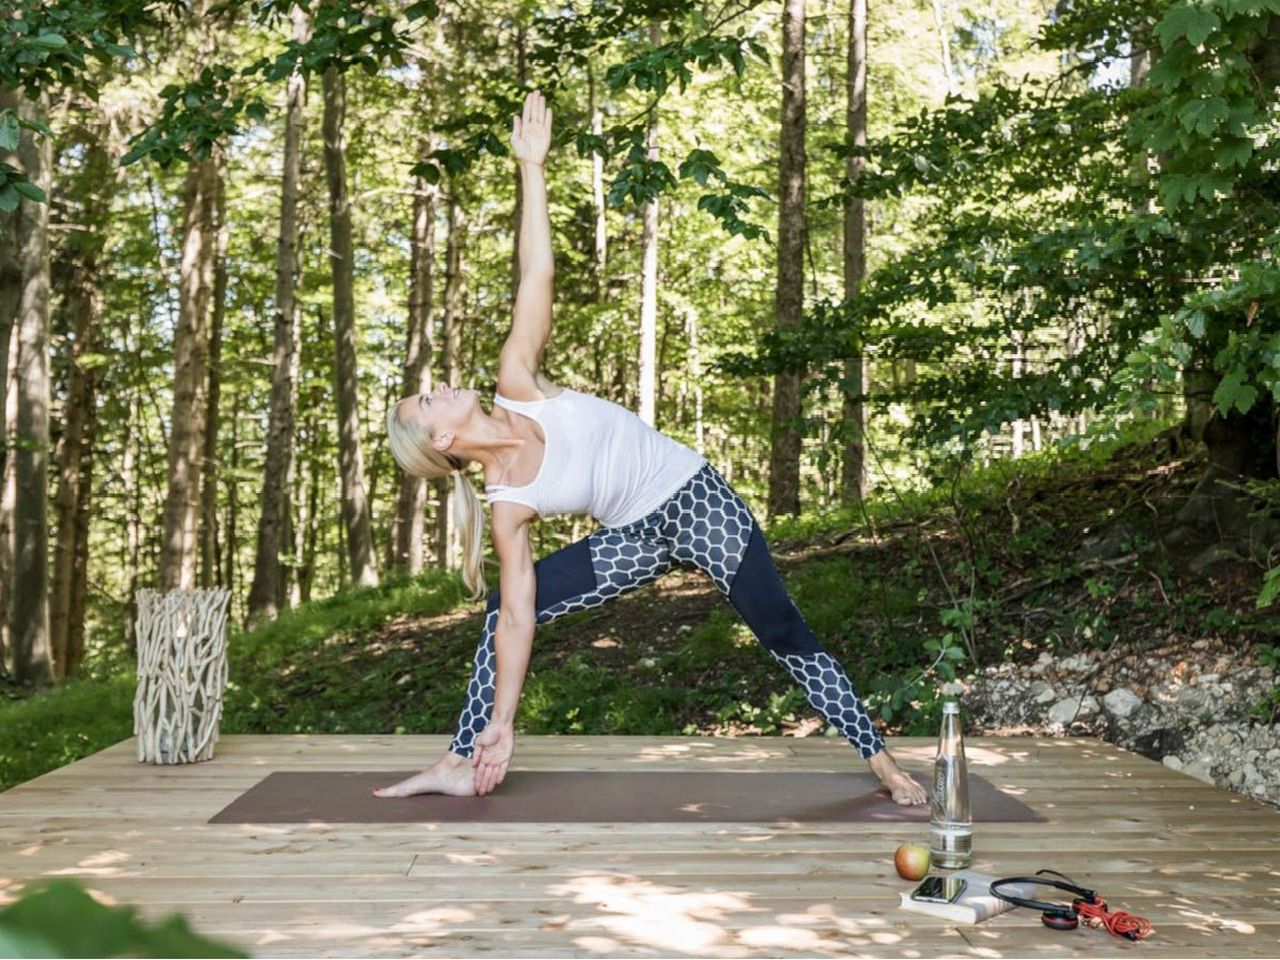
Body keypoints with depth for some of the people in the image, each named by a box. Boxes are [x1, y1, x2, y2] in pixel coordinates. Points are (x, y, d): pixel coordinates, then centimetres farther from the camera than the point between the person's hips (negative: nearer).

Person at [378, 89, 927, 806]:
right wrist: (501, 721, -18)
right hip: (639, 539, 1)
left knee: (789, 640, 0)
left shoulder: (517, 385, -13)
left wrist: (532, 167, -17)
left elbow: (536, 277, -15)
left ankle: (882, 761, 13)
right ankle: (461, 765, 6)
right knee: (502, 606, -4)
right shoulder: (508, 504, -14)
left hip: (697, 501, -1)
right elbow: (517, 619, -14)